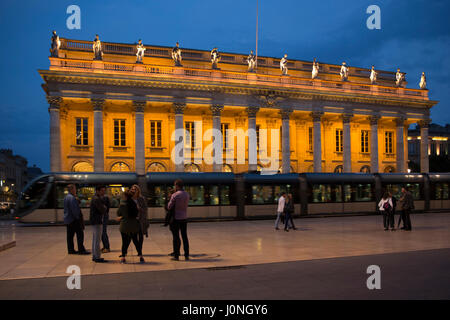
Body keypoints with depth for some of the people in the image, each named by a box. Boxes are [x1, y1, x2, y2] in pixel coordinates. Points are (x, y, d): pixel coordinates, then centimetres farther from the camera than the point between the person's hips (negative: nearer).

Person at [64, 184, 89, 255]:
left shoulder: (66, 197, 14)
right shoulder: (72, 198, -17)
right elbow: (74, 209, -21)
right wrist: (78, 217, -12)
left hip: (68, 219, 10)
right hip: (74, 220, -10)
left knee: (70, 235, 12)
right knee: (80, 234, -6)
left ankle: (70, 250, 16)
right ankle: (81, 250, -5)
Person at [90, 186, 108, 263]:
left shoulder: (95, 198, 16)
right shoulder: (96, 199, -16)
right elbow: (103, 210, -19)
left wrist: (103, 208, -4)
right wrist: (105, 207, -1)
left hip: (95, 221, 11)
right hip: (97, 221, -11)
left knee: (95, 239, 15)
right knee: (97, 240, -7)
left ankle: (94, 256, 22)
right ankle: (97, 257, -5)